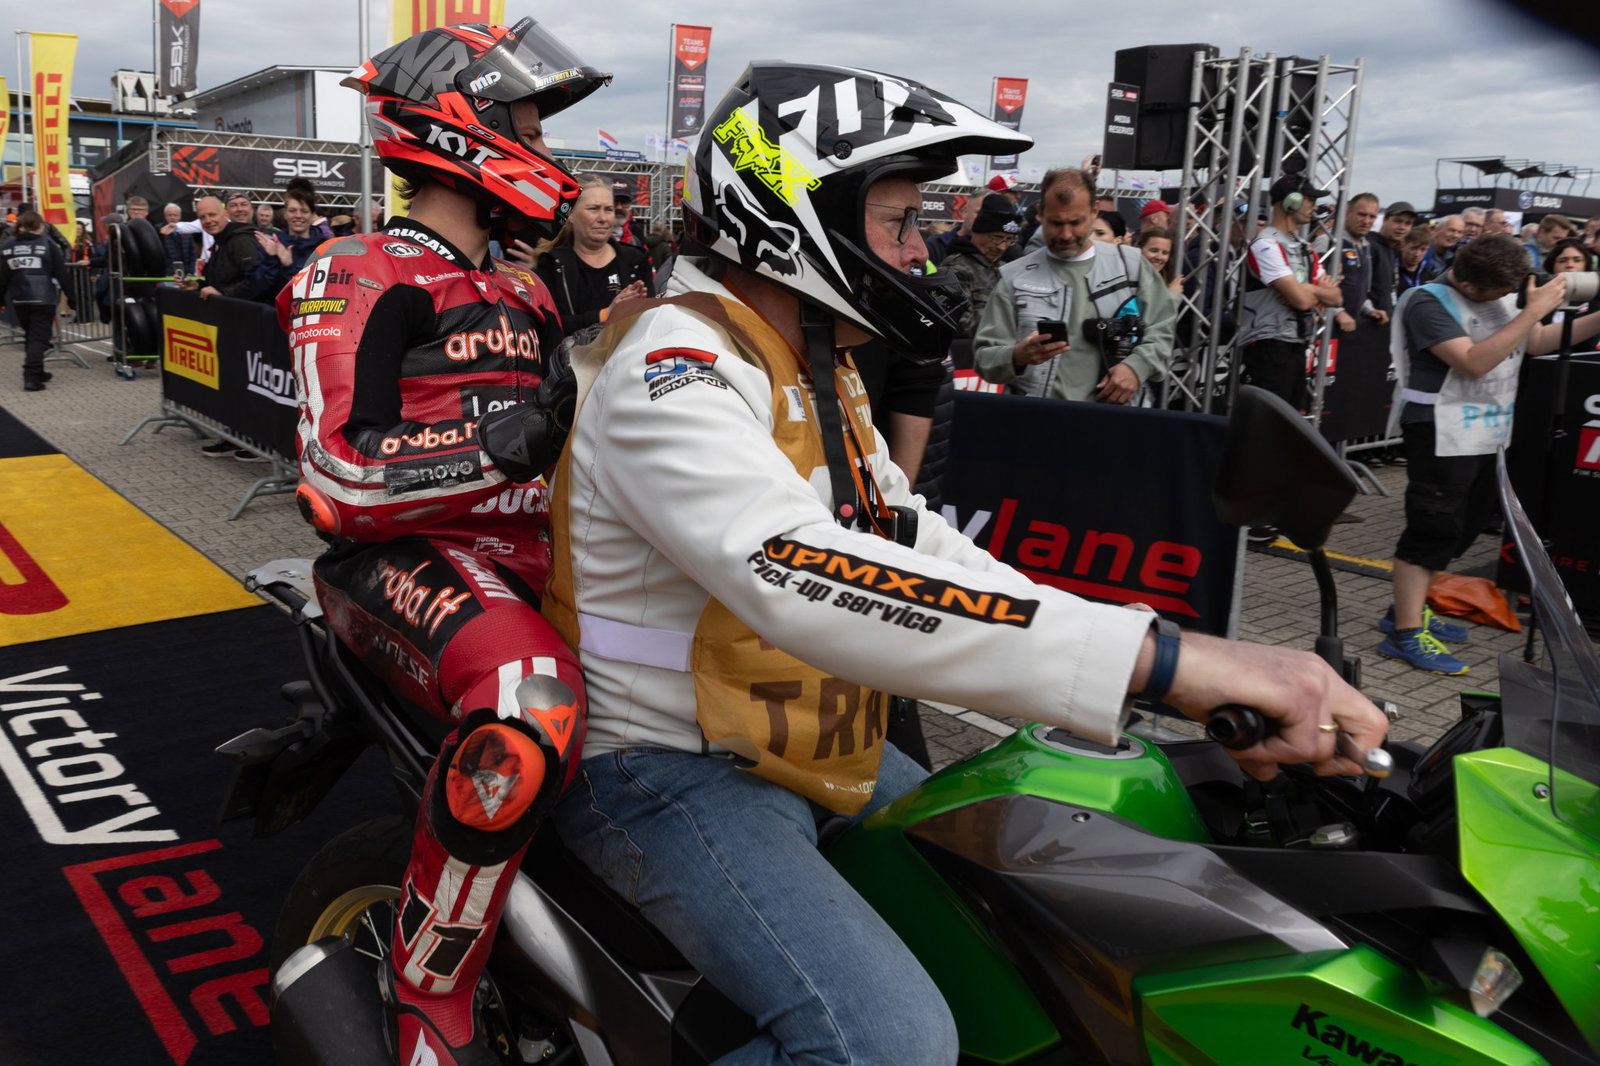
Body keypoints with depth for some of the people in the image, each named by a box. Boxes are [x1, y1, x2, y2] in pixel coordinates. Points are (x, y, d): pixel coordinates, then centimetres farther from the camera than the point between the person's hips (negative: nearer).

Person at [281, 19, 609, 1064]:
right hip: (403, 558, -8)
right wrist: (497, 442, -24)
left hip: (527, 552, 8)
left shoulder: (523, 293, 22)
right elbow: (339, 479, -14)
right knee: (532, 704, -38)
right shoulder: (358, 277, -3)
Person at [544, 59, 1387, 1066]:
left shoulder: (817, 368, 11)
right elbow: (806, 581, -40)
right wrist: (1159, 655, -46)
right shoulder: (677, 367, -23)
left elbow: (911, 539, 9)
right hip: (672, 769, -9)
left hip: (809, 745, 10)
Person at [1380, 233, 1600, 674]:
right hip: (1442, 434, -9)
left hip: (1487, 434, 9)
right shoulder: (1429, 302, -15)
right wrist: (1535, 311, -23)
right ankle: (1406, 634, -6)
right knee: (1434, 528, -9)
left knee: (1463, 528, 14)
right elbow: (1473, 361, -24)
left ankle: (1407, 609, 25)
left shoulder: (1503, 296, 8)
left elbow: (1537, 342, 15)